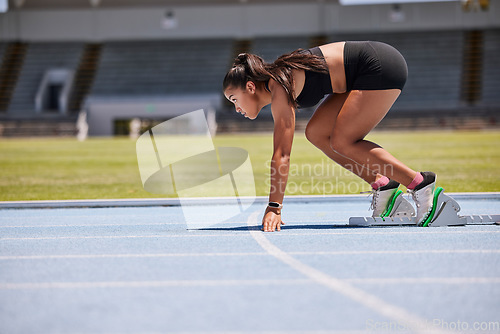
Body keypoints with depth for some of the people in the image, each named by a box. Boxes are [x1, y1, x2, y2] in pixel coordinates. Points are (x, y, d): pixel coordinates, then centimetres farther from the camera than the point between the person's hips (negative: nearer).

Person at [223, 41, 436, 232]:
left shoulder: (279, 89, -19)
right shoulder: (275, 82, 8)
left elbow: (282, 154, -26)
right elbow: (281, 153, 11)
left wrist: (274, 208, -28)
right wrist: (274, 207, 9)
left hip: (382, 68, -10)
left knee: (342, 143, -12)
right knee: (316, 133, 4)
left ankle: (419, 183, -9)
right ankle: (381, 186, 6)